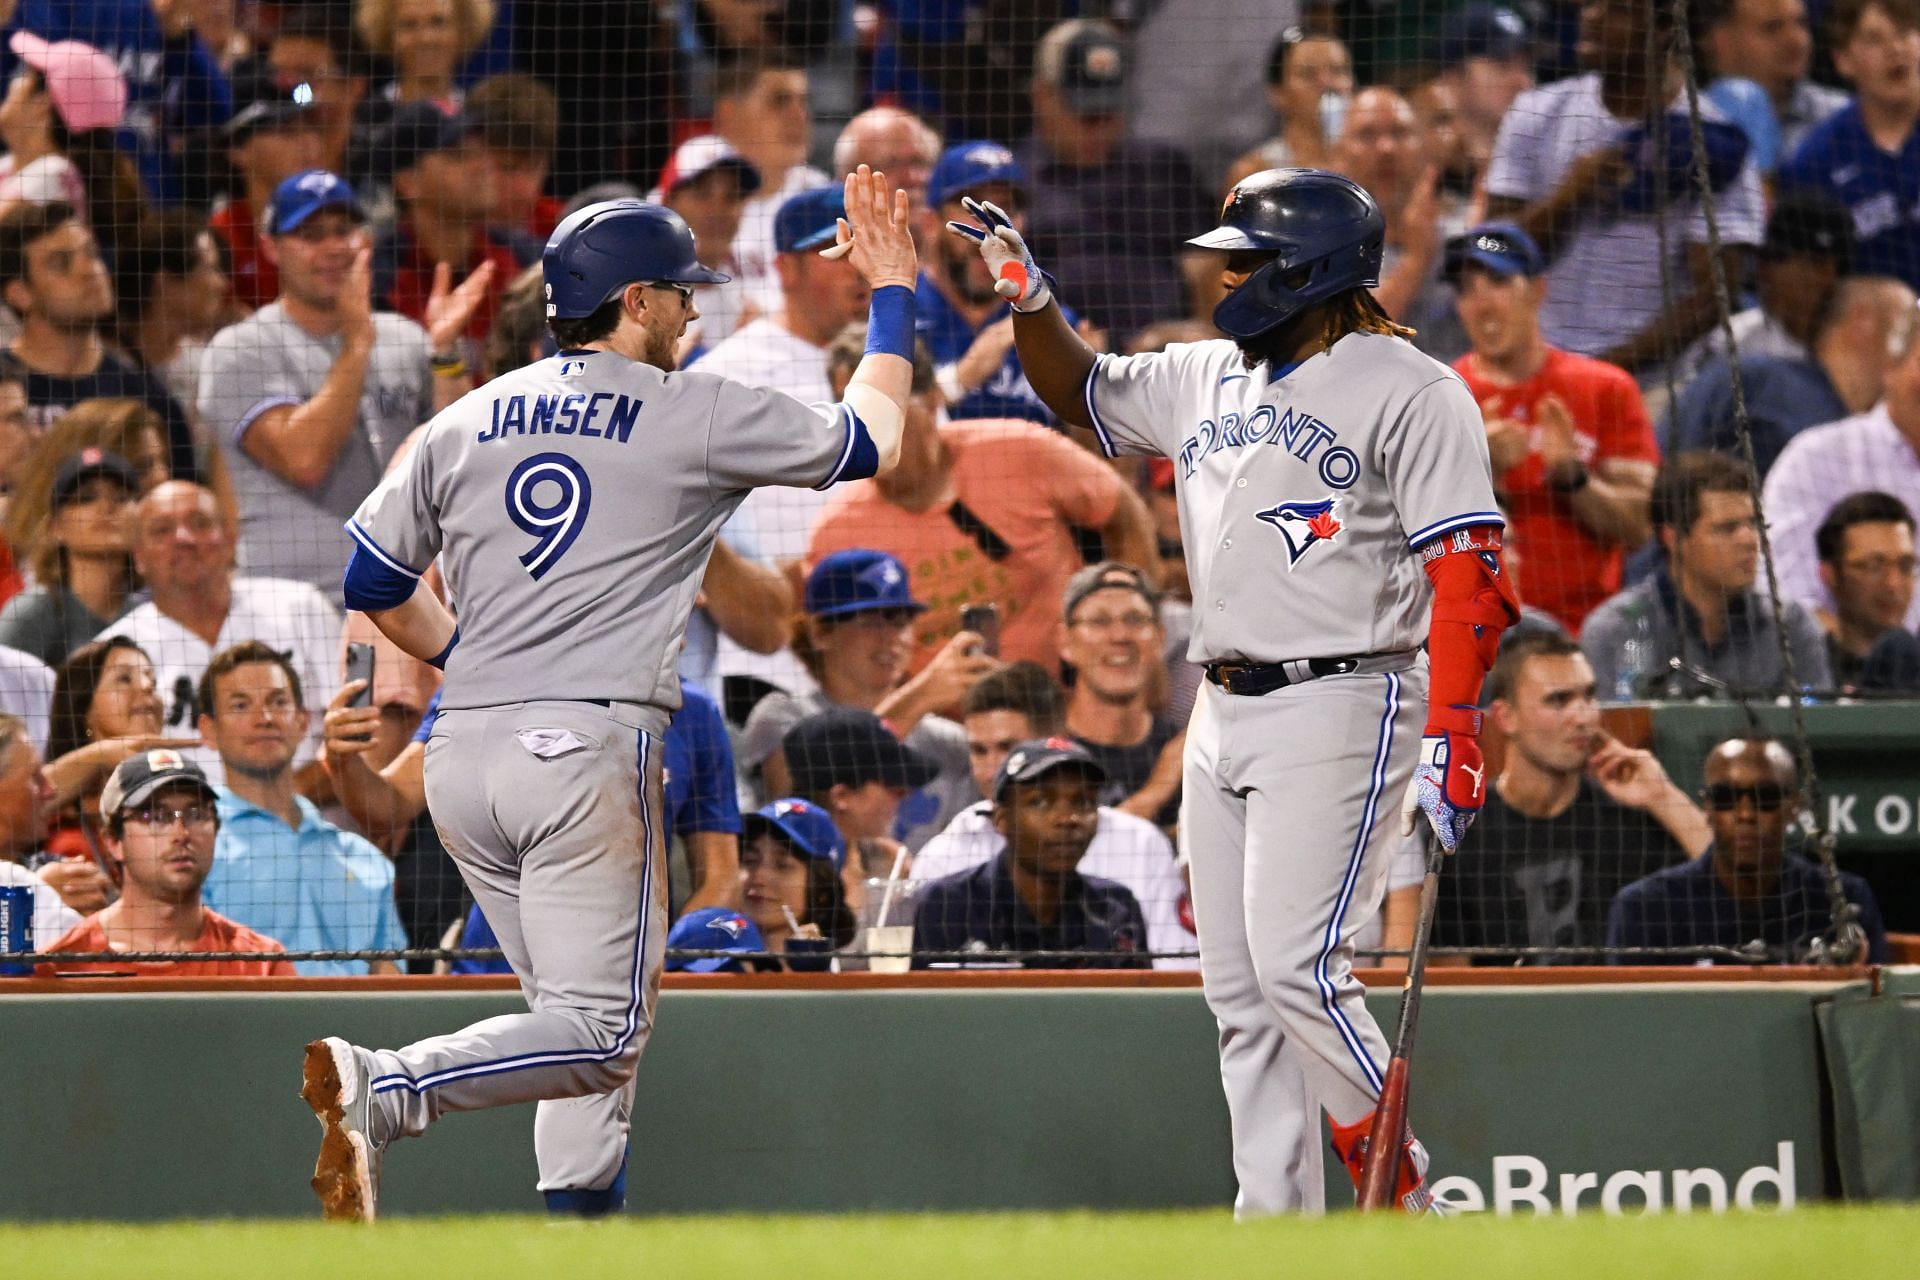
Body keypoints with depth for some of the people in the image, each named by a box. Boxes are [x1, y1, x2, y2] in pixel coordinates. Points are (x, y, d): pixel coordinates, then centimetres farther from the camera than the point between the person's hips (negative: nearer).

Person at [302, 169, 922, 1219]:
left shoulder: (466, 422, 14)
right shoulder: (694, 417, 0)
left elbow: (372, 582, 17)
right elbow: (868, 439, 13)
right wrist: (893, 295, 26)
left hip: (462, 753, 7)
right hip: (590, 744, -7)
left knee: (586, 1011, 18)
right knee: (600, 1033, -11)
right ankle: (381, 1091, -32)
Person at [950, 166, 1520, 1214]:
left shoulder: (1411, 394, -8)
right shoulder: (1205, 379, 15)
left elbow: (1468, 576, -14)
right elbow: (1079, 393, 29)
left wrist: (1450, 733, -24)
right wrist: (1030, 296, 9)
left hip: (1338, 709, -8)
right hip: (1221, 715, 8)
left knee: (1297, 966, -18)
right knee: (1239, 990, 6)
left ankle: (1403, 1197, -8)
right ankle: (1275, 1222, 9)